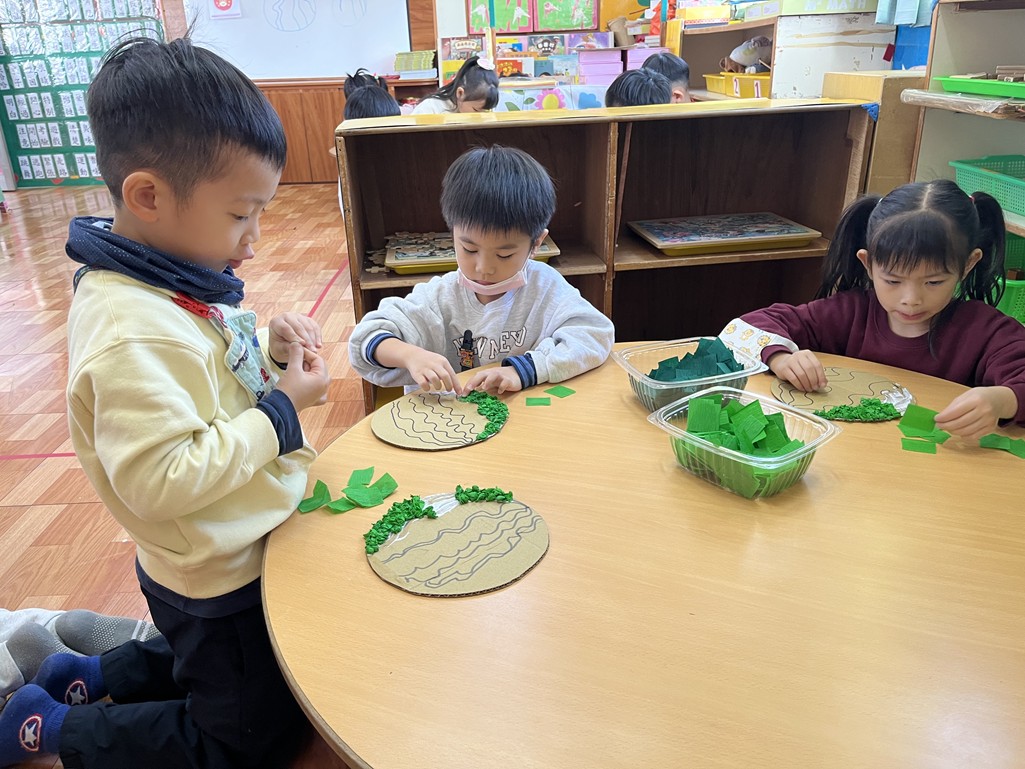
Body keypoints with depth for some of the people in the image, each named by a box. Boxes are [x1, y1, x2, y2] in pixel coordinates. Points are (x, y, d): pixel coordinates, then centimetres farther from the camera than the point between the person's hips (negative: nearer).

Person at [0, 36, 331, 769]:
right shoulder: (133, 336, -33)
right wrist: (282, 410, -27)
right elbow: (161, 482, -33)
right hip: (221, 583, -9)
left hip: (244, 551, 9)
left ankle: (96, 673, 41)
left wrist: (270, 349, -8)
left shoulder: (177, 279, -3)